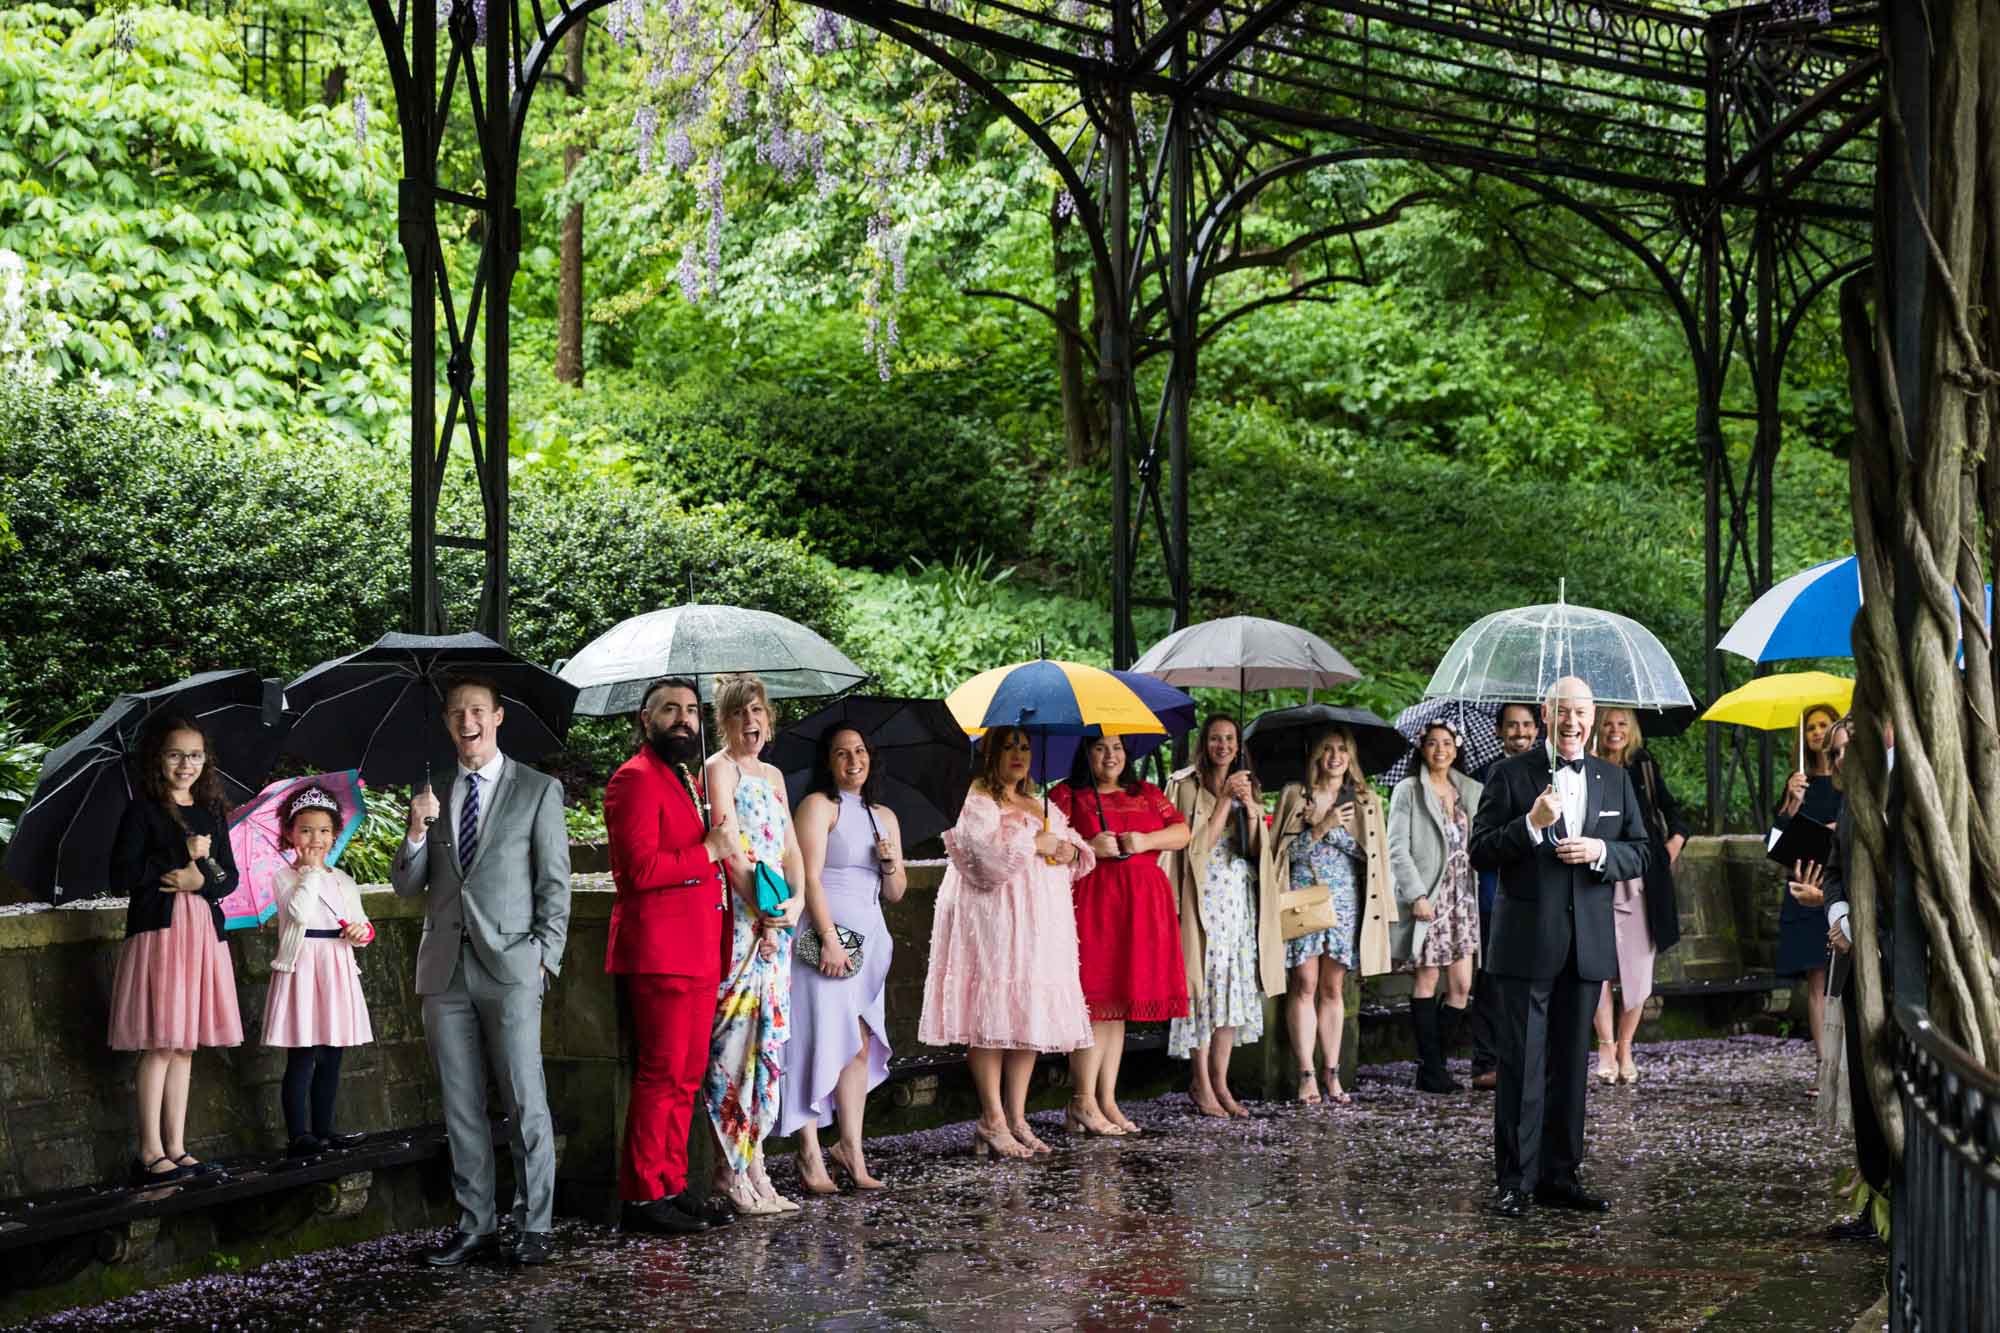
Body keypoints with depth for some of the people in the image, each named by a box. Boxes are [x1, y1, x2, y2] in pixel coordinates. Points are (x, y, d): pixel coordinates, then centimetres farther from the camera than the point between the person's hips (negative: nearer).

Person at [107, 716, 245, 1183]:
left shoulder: (213, 813, 14)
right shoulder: (142, 811, -2)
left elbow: (230, 876, 13)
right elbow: (121, 874, -11)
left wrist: (201, 879, -9)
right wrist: (184, 857, -11)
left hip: (203, 933, 6)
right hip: (158, 930, -6)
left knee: (184, 1045, 7)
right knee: (160, 1045, -7)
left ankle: (176, 1149, 11)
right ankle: (151, 1153, -3)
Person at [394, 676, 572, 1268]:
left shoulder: (538, 790, 3)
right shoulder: (433, 792, 14)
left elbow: (555, 884, 2)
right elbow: (407, 886, 12)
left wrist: (546, 956, -7)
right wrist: (418, 830, -6)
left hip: (510, 968, -4)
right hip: (445, 971, 4)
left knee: (525, 1103, -5)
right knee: (460, 1107, 7)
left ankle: (534, 1225, 2)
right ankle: (475, 1224, 14)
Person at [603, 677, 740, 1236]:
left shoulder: (689, 781, 23)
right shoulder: (636, 778, -9)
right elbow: (640, 869, -19)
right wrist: (709, 851, -13)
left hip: (698, 953, 10)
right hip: (659, 953, -10)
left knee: (687, 1075, 11)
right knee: (661, 1075, -8)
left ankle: (671, 1185, 17)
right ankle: (642, 1196, -4)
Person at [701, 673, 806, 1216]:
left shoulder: (773, 775, 19)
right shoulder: (720, 767, -4)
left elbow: (791, 849, 16)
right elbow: (730, 848, -12)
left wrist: (797, 901, -2)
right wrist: (761, 913, -16)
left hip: (777, 921, 8)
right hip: (738, 919, -8)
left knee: (767, 1039, 7)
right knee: (735, 1040, -8)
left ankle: (751, 1163, 11)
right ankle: (733, 1168, -5)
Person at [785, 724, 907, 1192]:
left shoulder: (884, 816, 19)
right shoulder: (818, 805, -1)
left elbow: (895, 894, 21)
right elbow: (810, 877, -11)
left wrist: (891, 863, 0)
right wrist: (830, 939, -18)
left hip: (869, 939, 7)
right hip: (825, 937, -7)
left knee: (860, 1045, 4)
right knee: (820, 1041, -10)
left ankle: (851, 1148, 7)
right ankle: (810, 1155, -10)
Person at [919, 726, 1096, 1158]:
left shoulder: (1042, 807, 22)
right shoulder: (974, 802, -2)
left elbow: (1078, 849, 25)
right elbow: (981, 850, -19)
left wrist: (1072, 852, 2)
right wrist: (1034, 844, -11)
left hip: (1041, 924, 7)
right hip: (993, 918, -7)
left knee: (1032, 1014, 3)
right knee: (993, 1014, -10)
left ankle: (1017, 1118, 7)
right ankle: (992, 1121, -6)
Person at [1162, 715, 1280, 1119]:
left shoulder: (1248, 787, 14)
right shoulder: (1187, 786, -2)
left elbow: (1256, 850, 8)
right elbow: (1197, 844, -10)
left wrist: (1249, 809, -7)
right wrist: (1225, 800, -13)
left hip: (1243, 899, 5)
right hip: (1205, 898, -5)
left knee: (1236, 987, 5)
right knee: (1206, 983, -7)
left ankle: (1220, 1082, 10)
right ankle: (1202, 1086, -1)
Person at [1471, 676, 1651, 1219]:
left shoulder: (1614, 780, 12)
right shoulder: (1511, 775, 0)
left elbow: (1640, 853, 11)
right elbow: (1480, 851, -5)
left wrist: (1600, 851, -9)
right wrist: (1531, 825, -20)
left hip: (1587, 944, 4)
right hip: (1527, 940, -4)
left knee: (1570, 1062, 9)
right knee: (1521, 1064, -2)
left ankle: (1560, 1175, 16)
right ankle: (1515, 1180, 2)